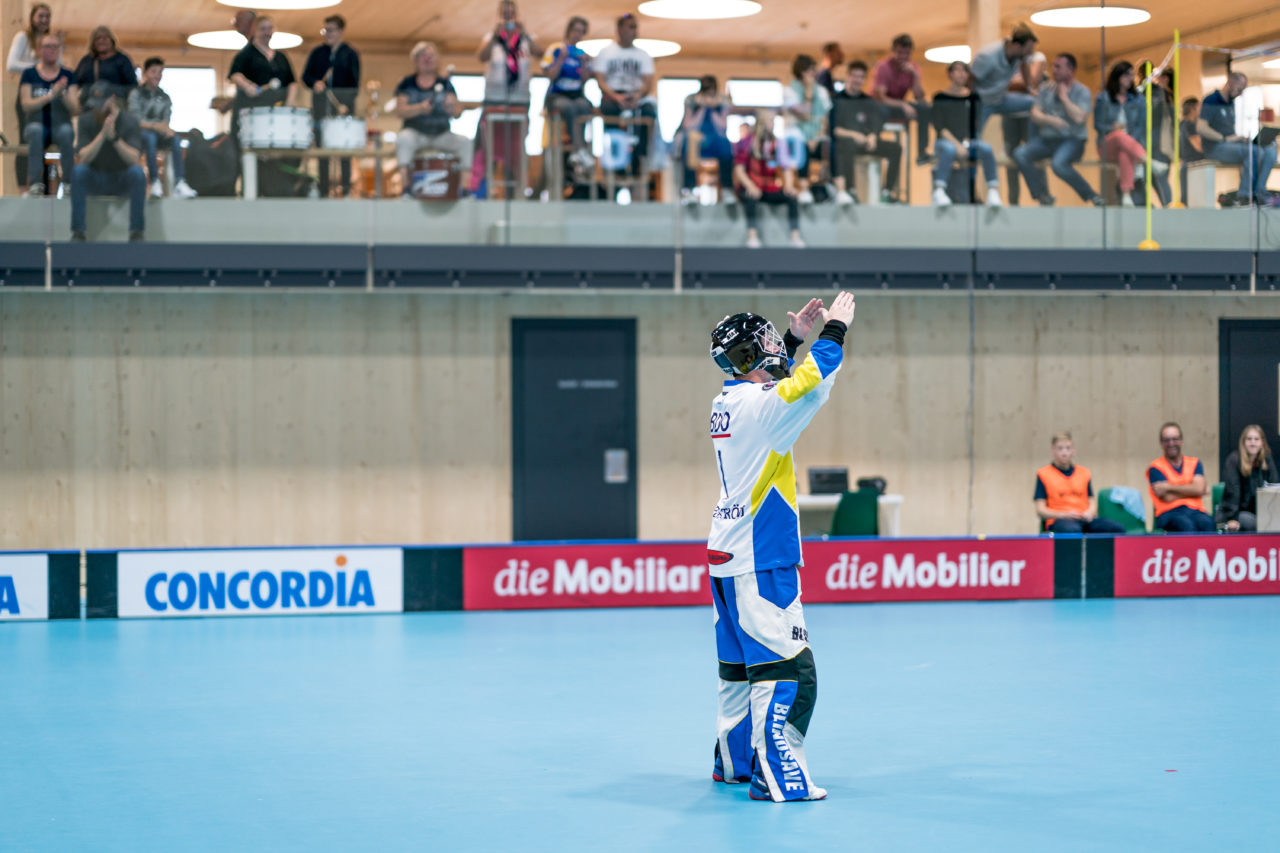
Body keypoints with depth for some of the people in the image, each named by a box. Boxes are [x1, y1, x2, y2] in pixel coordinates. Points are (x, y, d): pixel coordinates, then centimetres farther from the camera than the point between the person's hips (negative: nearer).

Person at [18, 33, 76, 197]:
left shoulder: (67, 75, 7)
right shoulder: (29, 74, 5)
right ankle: (35, 183, -38)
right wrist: (51, 95, -19)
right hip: (37, 124, -1)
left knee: (66, 131, -35)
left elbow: (75, 109, -1)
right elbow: (26, 105, -8)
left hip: (60, 125, 1)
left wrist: (63, 93, -20)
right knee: (36, 129, -37)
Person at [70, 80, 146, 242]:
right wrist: (102, 134, -31)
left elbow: (134, 159, -22)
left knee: (137, 172, -32)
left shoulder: (129, 121, -9)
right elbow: (82, 158, -18)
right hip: (95, 179, 1)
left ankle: (136, 232, -26)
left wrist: (114, 137, -37)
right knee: (78, 170, -30)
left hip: (122, 180, -1)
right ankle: (78, 231, -25)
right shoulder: (86, 120, -5)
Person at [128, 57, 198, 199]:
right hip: (140, 134, -3)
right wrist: (155, 126, -25)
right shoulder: (136, 94, 3)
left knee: (175, 138, -30)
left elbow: (166, 120, 7)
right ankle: (155, 182, -41)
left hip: (159, 132, 3)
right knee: (150, 137, -39)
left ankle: (179, 182, -41)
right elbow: (136, 121, -8)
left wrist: (165, 127, -18)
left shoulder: (164, 97, 16)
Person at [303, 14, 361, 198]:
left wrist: (346, 105, -14)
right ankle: (323, 191, 5)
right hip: (321, 105, 2)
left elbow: (354, 84, -1)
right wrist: (315, 83, -12)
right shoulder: (318, 53, 12)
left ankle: (346, 190, 1)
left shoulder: (350, 54, 5)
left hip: (343, 105, -2)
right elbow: (306, 76, 10)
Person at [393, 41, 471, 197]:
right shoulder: (408, 84, 5)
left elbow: (457, 114, 0)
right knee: (404, 138, -35)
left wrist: (452, 106, -25)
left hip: (441, 134, 2)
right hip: (415, 133, -2)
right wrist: (420, 108, -24)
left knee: (465, 143, -23)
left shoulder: (445, 84, 8)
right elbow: (400, 110, -7)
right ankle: (405, 186, -37)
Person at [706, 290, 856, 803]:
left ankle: (734, 760, 27)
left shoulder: (729, 400, 9)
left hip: (727, 558, 9)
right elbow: (809, 386, -26)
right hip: (760, 562, -9)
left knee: (741, 663, 18)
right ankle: (777, 775, -9)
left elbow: (772, 383, 29)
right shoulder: (760, 405, -17)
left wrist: (795, 339, 22)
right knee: (786, 668, -8)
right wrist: (834, 331, -12)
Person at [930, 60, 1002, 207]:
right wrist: (957, 145, -18)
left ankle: (993, 191, -31)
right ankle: (939, 191, -40)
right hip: (946, 140, -3)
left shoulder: (972, 97, 10)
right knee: (949, 149, -38)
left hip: (968, 142, 3)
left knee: (986, 148, -29)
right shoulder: (941, 97, 2)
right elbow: (939, 126, -6)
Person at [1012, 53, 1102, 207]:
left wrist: (1064, 97, -7)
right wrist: (1050, 120, -16)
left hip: (1072, 140, -5)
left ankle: (1091, 196, -16)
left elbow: (1079, 118, -15)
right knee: (1020, 154, -21)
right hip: (1046, 139, 5)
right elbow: (1035, 114, 5)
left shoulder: (1082, 91, 0)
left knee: (1059, 163, -36)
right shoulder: (1046, 89, 14)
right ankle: (1043, 196, -11)